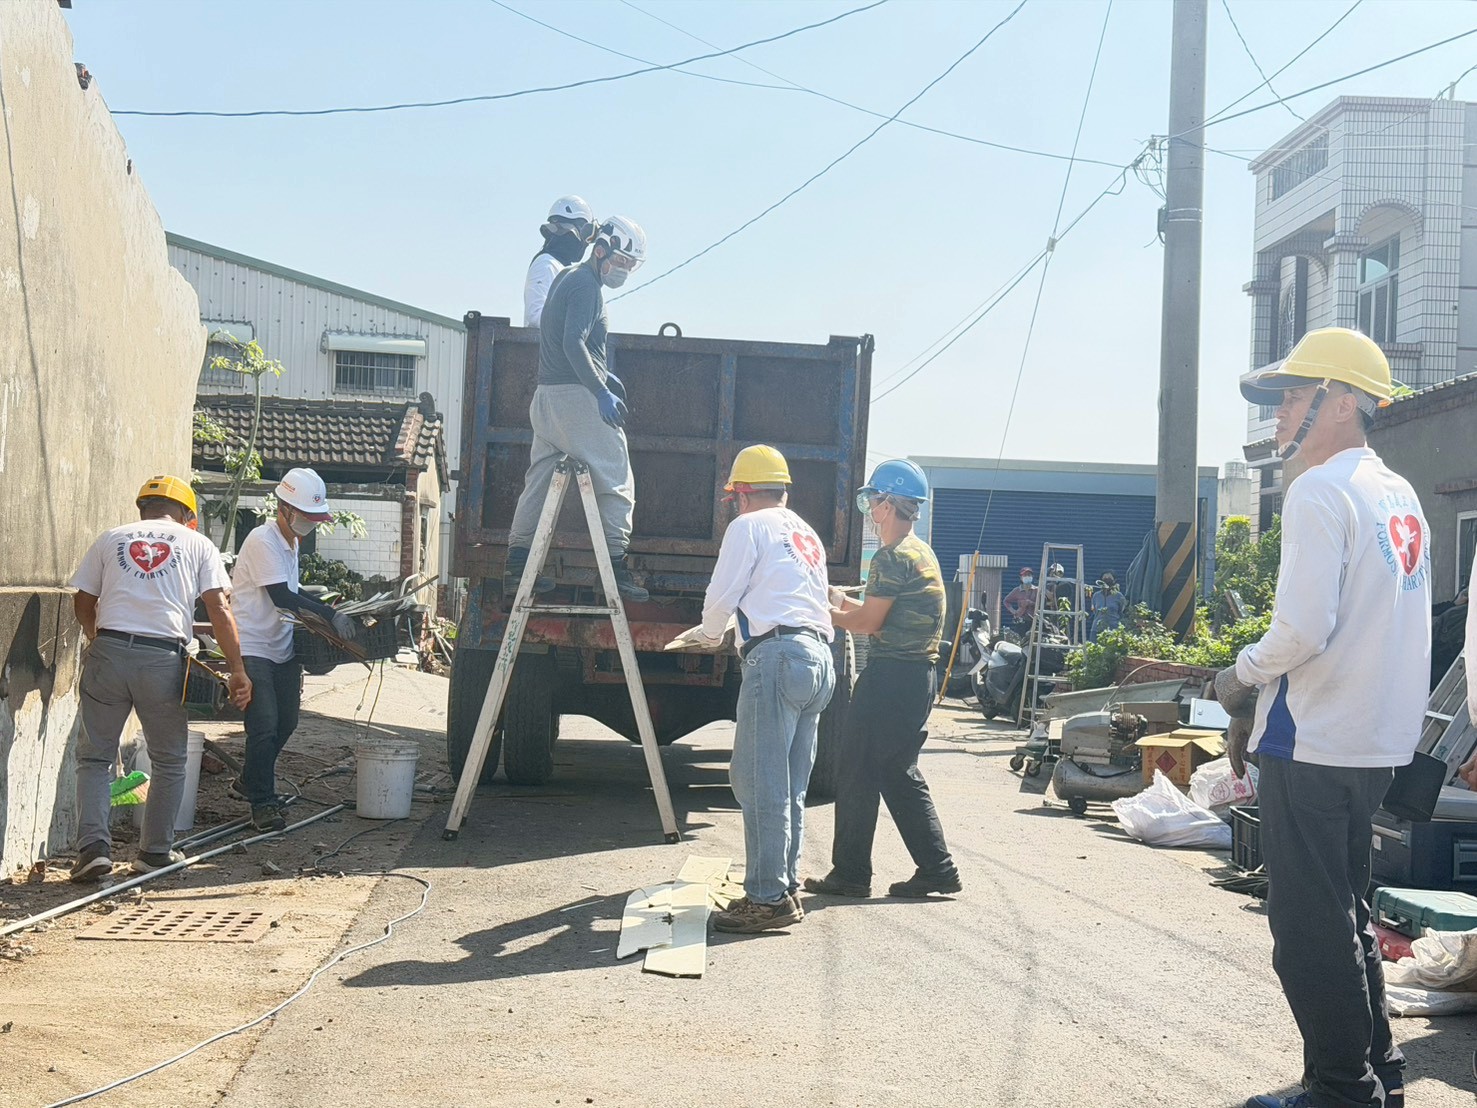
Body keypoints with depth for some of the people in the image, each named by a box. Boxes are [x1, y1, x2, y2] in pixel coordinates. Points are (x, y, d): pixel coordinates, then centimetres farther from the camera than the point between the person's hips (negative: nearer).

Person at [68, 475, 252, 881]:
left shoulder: (110, 539, 16)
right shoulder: (197, 544, 11)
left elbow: (82, 603, 16)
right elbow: (219, 610, 2)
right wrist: (237, 670, 3)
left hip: (108, 652, 1)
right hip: (164, 660, -1)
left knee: (94, 756, 12)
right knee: (169, 761, 16)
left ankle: (93, 846, -1)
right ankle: (155, 852, 20)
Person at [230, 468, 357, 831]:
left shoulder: (291, 542, 14)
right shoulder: (263, 540, -15)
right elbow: (280, 596, -23)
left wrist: (321, 614, 12)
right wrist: (330, 614, -23)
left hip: (282, 648, 9)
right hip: (253, 648, -9)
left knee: (286, 722, 15)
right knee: (265, 725, -13)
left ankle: (247, 783, 33)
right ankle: (263, 804, -5)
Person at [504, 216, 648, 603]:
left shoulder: (567, 278, 20)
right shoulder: (586, 285, -10)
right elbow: (573, 343, -22)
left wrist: (600, 375, 28)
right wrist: (601, 390, -25)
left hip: (546, 395, 10)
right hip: (575, 396, -10)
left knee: (539, 479, 11)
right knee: (616, 478, -4)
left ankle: (516, 564, 13)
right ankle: (616, 565, -6)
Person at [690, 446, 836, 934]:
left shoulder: (749, 526, 2)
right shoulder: (807, 534, 27)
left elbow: (721, 597, 0)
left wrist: (711, 636, 22)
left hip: (777, 654, -9)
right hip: (819, 657, 9)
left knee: (759, 782, -9)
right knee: (789, 788, 11)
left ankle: (769, 898, -11)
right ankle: (785, 887, 13)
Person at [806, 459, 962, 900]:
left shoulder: (894, 557, -15)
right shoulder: (921, 553, 16)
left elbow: (867, 623, -15)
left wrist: (825, 612, 1)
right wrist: (846, 603, 21)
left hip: (890, 676, -10)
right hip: (919, 675, 10)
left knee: (860, 774, -1)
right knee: (900, 775, 14)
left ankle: (850, 873, 6)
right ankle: (937, 868, 14)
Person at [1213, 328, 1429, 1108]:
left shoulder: (1321, 491, -15)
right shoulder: (1400, 495, 12)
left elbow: (1303, 629, -24)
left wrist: (1242, 673, -5)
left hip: (1313, 746, -9)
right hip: (1378, 743, 9)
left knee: (1310, 932, 1)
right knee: (1343, 917, 20)